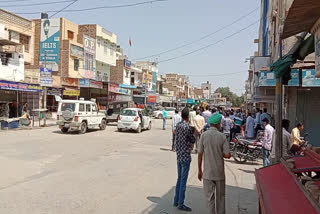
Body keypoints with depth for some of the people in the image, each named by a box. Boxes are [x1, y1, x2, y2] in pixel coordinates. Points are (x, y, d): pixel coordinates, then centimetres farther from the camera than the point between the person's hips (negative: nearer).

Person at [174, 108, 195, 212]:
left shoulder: (178, 125, 5)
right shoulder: (187, 127, -18)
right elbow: (193, 140, -6)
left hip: (179, 156, 8)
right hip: (185, 157, -8)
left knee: (179, 179, 17)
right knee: (183, 181, 0)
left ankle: (176, 201, 26)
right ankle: (181, 204, 8)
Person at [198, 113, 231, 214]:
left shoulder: (204, 135, -9)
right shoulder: (222, 136, -8)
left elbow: (200, 154, -7)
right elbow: (228, 155, -10)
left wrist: (199, 170, 3)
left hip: (208, 172, -1)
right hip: (219, 172, 1)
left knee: (210, 197, 9)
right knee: (220, 196, 17)